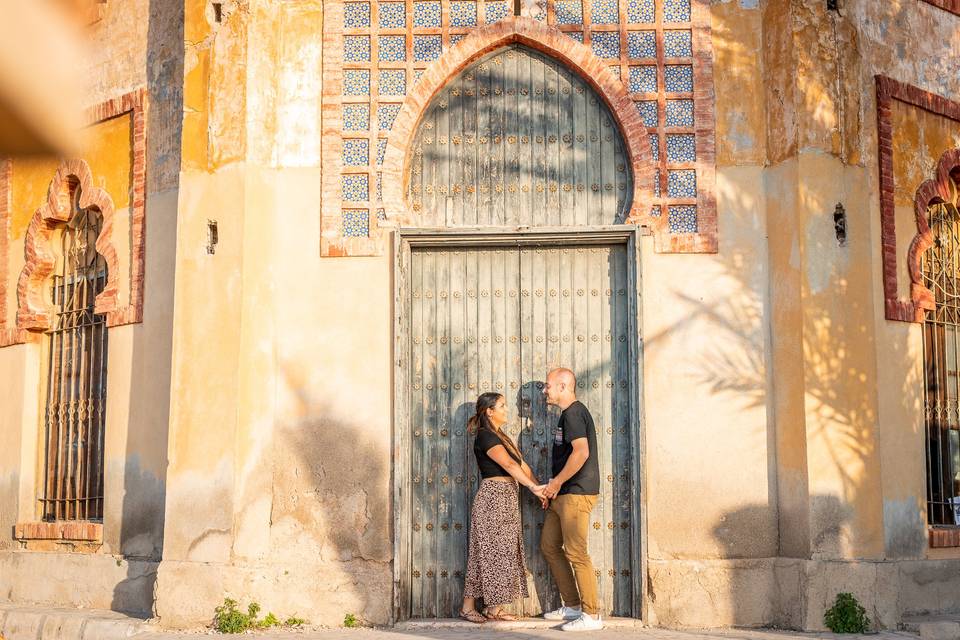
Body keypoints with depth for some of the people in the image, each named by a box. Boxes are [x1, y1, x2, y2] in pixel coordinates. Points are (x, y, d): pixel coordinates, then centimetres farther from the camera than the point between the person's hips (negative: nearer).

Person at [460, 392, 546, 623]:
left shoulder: (502, 437, 18)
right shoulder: (485, 436, -12)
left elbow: (522, 464, 11)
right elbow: (509, 465, -23)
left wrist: (539, 489, 0)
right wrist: (533, 487, -29)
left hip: (507, 497, 9)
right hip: (493, 495, -9)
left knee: (503, 551, 8)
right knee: (491, 551, -5)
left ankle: (494, 607, 12)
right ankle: (468, 606, 3)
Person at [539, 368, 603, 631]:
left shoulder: (573, 413, -13)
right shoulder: (569, 414, 20)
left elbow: (581, 452, -25)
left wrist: (556, 482, -16)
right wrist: (552, 489, 13)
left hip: (577, 494, -11)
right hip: (563, 495, 11)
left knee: (576, 553, -8)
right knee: (549, 546, 14)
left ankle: (592, 615, -2)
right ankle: (573, 606, 20)